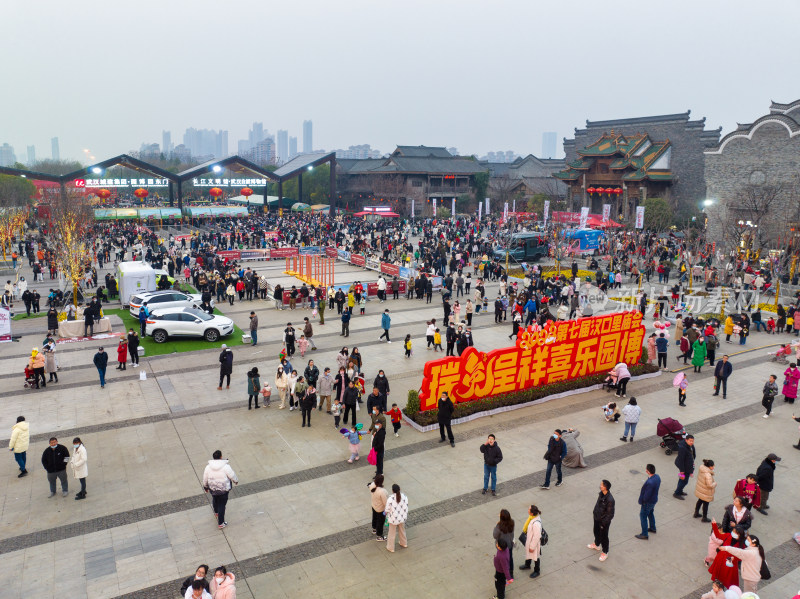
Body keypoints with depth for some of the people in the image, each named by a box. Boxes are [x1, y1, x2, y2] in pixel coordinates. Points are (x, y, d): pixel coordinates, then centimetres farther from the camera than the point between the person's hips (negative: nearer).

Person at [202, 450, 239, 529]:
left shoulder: (208, 467, -13)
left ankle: (216, 512, 58)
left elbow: (205, 479, 0)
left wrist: (205, 487, 19)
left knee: (215, 500, 31)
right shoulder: (226, 467, -24)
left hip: (212, 489, 4)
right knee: (222, 505, 9)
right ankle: (221, 523, 17)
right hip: (223, 490, -4)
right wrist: (236, 481, 10)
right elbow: (232, 476, -12)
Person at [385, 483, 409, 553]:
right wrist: (405, 517, 7)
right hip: (402, 518, 3)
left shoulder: (390, 499, -29)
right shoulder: (404, 497, -18)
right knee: (402, 531, 29)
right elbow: (406, 508, -9)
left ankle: (391, 547, 36)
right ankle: (404, 543, 50)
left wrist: (386, 514, 8)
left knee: (392, 533, 19)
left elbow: (387, 510, -15)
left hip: (393, 519, -3)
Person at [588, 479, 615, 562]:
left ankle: (605, 553, 34)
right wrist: (594, 512, 16)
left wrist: (604, 523, -19)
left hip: (604, 521, -8)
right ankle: (597, 545, 54)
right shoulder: (601, 493, -10)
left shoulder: (610, 499, -34)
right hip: (597, 518, 8)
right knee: (596, 532, 28)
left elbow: (610, 513, -25)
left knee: (603, 536, 13)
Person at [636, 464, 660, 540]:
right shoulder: (657, 477, -11)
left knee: (643, 516, 9)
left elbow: (647, 495, -30)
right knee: (650, 513, 29)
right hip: (654, 499, 8)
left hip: (648, 502, -8)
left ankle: (644, 534, 21)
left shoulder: (650, 482, -39)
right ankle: (652, 528, 49)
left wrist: (641, 501, -11)